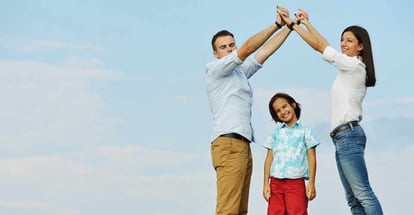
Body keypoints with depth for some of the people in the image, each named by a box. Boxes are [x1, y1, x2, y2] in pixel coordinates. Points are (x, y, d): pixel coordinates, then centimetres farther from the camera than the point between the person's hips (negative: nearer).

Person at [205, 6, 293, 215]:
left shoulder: (240, 72, 25)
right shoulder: (214, 69, 1)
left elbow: (264, 51, 22)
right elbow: (247, 49, -7)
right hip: (228, 145, -9)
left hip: (242, 146, 9)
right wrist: (277, 24, -5)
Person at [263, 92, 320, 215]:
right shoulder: (276, 133, 14)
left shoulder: (305, 131, 7)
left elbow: (311, 158, 4)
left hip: (296, 183, -3)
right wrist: (266, 183, 4)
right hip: (276, 182, 3)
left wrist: (311, 183, -4)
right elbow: (269, 158, 12)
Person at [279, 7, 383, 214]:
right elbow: (320, 47, 23)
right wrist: (292, 24, 23)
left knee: (363, 193, -17)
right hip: (343, 137, 10)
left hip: (348, 135, -10)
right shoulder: (348, 68, 21)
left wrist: (306, 23, 12)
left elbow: (321, 46, -1)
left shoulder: (354, 65, -5)